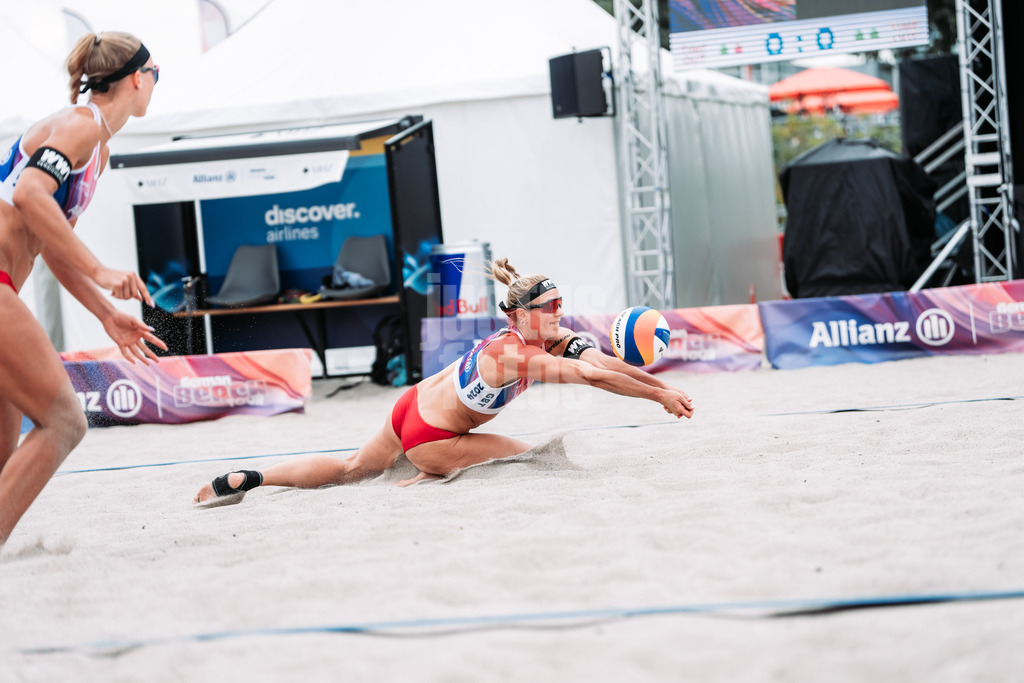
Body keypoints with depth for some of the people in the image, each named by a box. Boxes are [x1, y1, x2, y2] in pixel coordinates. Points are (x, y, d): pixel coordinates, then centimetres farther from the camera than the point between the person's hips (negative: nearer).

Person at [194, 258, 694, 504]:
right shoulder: (517, 355, -30)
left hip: (413, 406, 9)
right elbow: (592, 375, -38)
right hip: (427, 436, -9)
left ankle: (243, 480, 19)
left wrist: (660, 389, -16)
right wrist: (661, 395, -35)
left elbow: (602, 361, -9)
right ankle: (432, 476, 3)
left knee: (350, 470, 21)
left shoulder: (553, 338, -3)